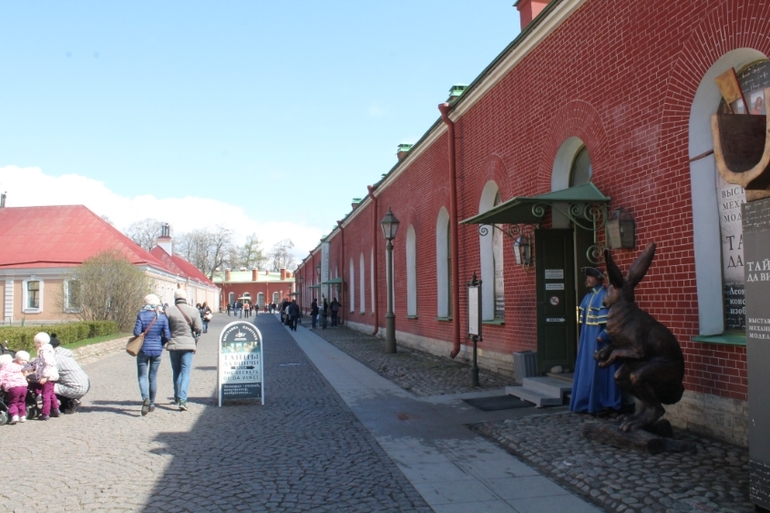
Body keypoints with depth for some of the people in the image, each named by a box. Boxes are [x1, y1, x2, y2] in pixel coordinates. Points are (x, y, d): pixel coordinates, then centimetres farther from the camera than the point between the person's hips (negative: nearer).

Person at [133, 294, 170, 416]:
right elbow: (167, 336, -6)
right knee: (153, 377, 13)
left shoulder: (141, 315, -9)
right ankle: (152, 404, 19)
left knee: (142, 376, 6)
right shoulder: (163, 317, -5)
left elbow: (136, 332, -14)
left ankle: (145, 398, -19)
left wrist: (143, 336, 8)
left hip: (143, 350, -2)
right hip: (157, 350, 2)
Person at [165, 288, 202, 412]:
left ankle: (177, 397, 28)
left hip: (173, 345, 1)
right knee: (185, 372, 0)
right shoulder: (193, 311, -6)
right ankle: (182, 399, -14)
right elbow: (199, 328, -7)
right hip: (188, 345, -1)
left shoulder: (168, 311, -6)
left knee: (176, 372, 16)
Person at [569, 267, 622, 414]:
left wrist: (603, 336, -25)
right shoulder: (588, 296, 14)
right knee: (587, 371, 11)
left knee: (599, 371, -3)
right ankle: (587, 403, 18)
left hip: (599, 341, -9)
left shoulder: (604, 296, -12)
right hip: (588, 341, 9)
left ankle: (602, 405, 4)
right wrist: (581, 341, 16)